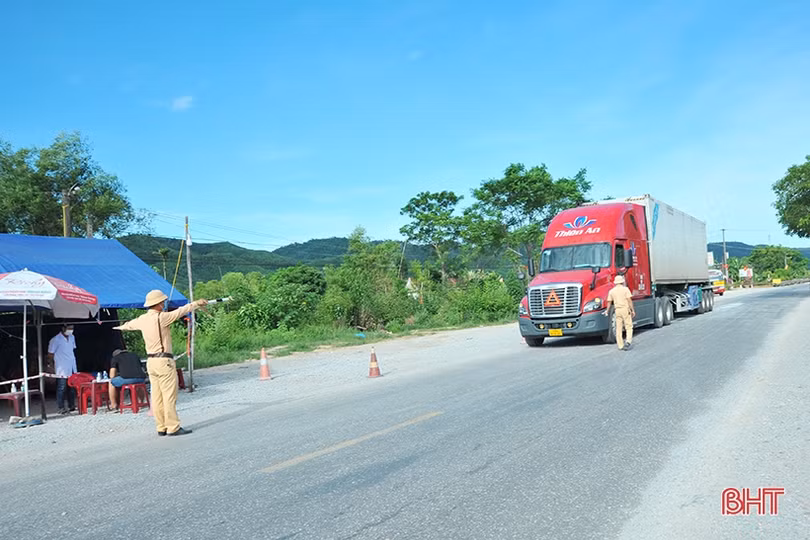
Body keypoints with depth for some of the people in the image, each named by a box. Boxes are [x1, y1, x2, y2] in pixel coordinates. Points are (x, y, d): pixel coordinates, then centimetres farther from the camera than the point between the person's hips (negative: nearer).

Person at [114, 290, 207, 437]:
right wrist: (197, 304, 2)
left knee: (157, 396, 10)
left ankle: (161, 427, 15)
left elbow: (131, 324, 30)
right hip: (164, 361, -8)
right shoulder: (161, 317, -15)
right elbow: (181, 311, -8)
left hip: (151, 361, 8)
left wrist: (121, 327, 52)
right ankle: (173, 427, -3)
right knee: (169, 395, -5)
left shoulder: (143, 319, 10)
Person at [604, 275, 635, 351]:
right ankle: (628, 341, -17)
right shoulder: (625, 289, -2)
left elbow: (609, 302, 9)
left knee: (618, 328, 7)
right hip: (625, 309, -3)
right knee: (629, 327, 2)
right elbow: (629, 300, -8)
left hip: (617, 310, 3)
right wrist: (633, 310, -3)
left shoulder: (611, 291, 7)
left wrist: (607, 311, 22)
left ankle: (620, 345, 8)